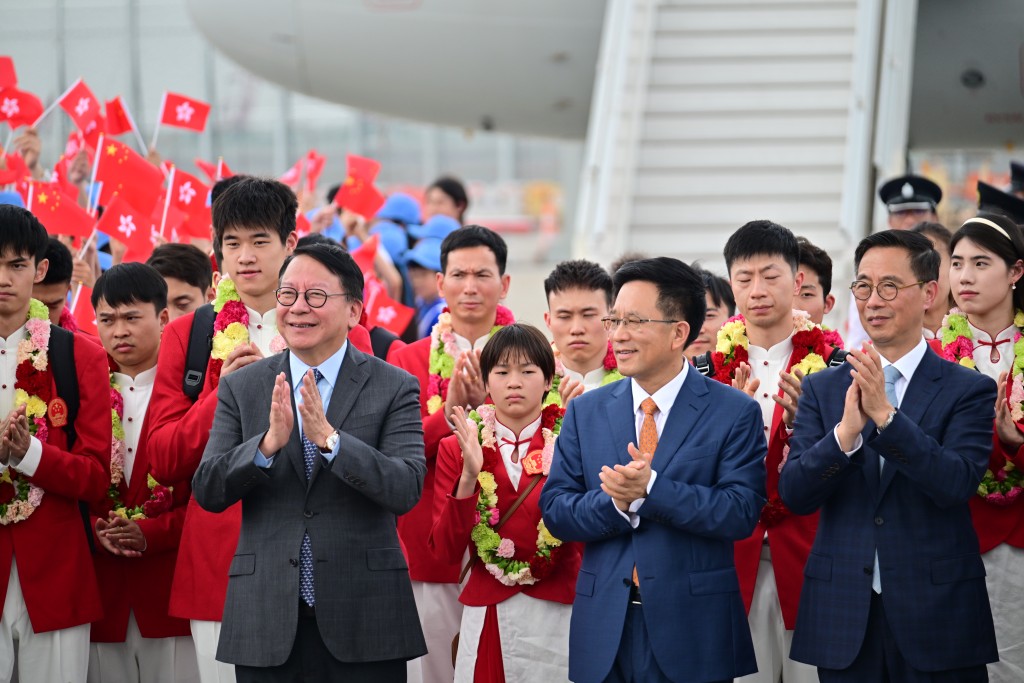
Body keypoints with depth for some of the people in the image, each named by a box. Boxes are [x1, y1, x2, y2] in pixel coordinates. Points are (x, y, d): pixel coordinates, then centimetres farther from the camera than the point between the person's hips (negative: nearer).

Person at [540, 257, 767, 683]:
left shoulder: (734, 412, -2)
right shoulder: (584, 412, 9)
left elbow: (742, 512, -12)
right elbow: (555, 511, 2)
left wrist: (651, 490, -22)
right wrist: (615, 503, -17)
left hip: (694, 631, -3)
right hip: (605, 629, 3)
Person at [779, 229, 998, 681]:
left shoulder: (969, 390, 0)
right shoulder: (822, 389, 7)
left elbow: (958, 484, -14)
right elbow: (793, 494, -3)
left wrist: (885, 415, -23)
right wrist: (846, 432, -20)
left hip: (937, 614, -2)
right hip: (842, 617, 2)